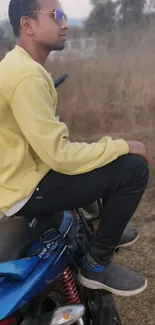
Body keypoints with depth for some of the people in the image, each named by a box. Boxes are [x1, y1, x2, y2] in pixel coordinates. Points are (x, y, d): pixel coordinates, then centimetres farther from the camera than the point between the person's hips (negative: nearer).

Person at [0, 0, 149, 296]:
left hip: (25, 172, 10)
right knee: (134, 167, -15)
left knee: (117, 156, 21)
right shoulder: (26, 75, -23)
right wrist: (123, 146, -14)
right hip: (26, 190, -10)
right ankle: (97, 263, -1)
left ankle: (108, 225, 36)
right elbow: (60, 156, -26)